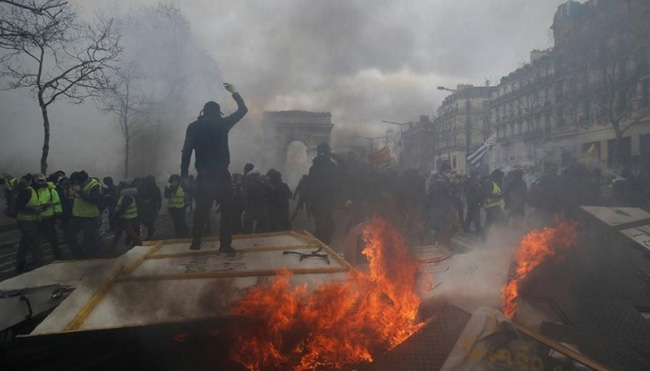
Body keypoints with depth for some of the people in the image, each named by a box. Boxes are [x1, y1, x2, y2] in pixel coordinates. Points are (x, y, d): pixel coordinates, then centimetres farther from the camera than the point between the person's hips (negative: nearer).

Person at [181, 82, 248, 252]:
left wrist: (184, 174, 6)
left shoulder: (193, 127, 6)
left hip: (203, 176, 3)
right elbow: (243, 110, 10)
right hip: (221, 174, -3)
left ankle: (196, 243, 16)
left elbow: (186, 151, 2)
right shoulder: (221, 123, 0)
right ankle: (225, 244, -3)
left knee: (201, 210, 13)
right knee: (226, 210, 3)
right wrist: (234, 92, 22)